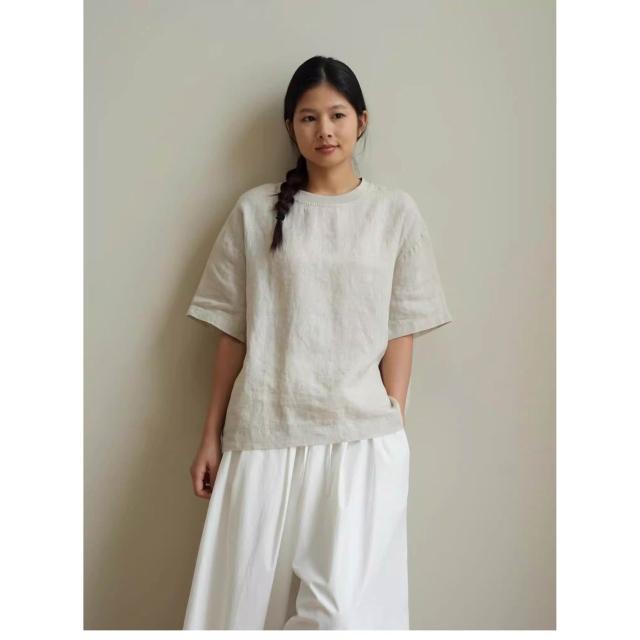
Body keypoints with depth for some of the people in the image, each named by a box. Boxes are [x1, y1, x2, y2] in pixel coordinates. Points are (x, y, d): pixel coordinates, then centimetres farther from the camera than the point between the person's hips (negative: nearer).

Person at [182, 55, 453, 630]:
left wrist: (392, 426, -3)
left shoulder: (396, 212, 6)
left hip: (361, 436, 0)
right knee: (246, 599, 6)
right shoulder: (256, 211, 7)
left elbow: (401, 332, 5)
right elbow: (232, 333, 8)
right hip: (263, 435, 1)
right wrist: (211, 438, 8)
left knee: (344, 608, -8)